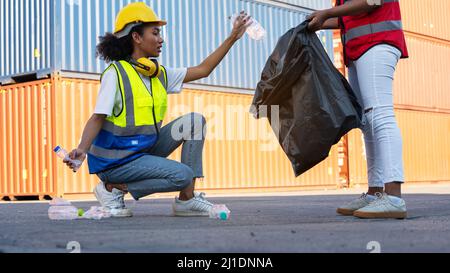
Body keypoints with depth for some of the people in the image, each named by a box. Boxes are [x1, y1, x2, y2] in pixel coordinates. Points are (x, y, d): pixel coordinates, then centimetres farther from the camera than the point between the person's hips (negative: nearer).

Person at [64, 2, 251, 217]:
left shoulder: (160, 75, 7)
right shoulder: (116, 73, -14)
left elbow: (203, 70, 9)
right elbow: (98, 118, -17)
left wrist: (232, 38, 8)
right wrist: (82, 149, -34)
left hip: (146, 148, 8)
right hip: (116, 159, -8)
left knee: (194, 121, -3)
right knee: (183, 175, -21)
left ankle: (187, 200, -4)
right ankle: (113, 188, -7)